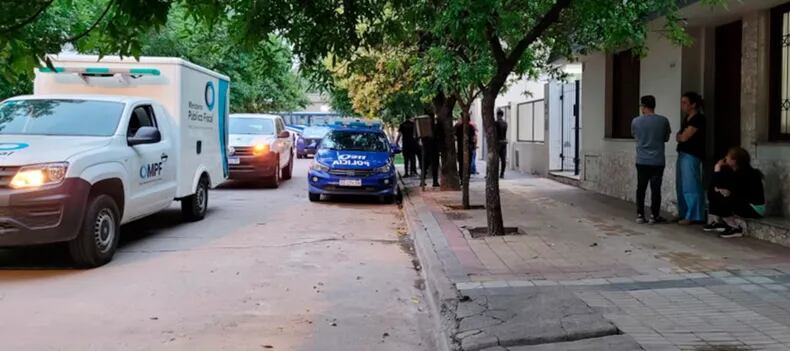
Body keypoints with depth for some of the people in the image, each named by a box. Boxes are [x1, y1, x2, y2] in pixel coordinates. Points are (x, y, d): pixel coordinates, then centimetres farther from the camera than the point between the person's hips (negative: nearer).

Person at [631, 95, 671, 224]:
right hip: (658, 161, -1)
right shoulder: (663, 121, -7)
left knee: (641, 188, 9)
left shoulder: (636, 121, -5)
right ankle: (654, 215, 9)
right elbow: (666, 138, 7)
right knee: (656, 189, 5)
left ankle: (640, 215, 9)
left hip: (642, 161, 1)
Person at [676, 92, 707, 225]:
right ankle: (683, 213, 21)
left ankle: (693, 216, -2)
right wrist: (680, 136, -4)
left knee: (690, 186, -6)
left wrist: (679, 135, 3)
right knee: (682, 186, 13)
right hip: (682, 154, 10)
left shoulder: (698, 119, -13)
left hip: (691, 156, -10)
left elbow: (683, 137, -16)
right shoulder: (687, 118, 16)